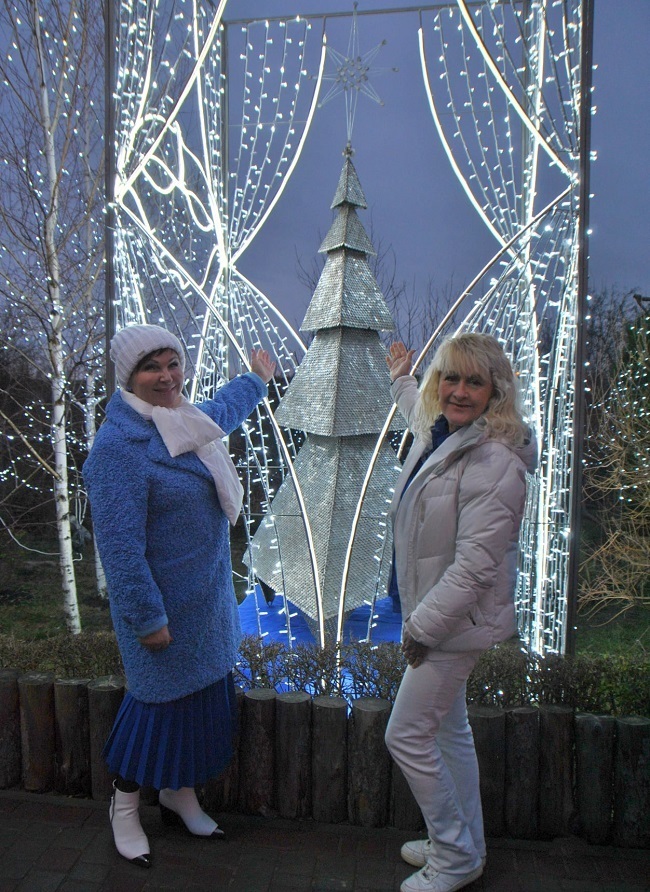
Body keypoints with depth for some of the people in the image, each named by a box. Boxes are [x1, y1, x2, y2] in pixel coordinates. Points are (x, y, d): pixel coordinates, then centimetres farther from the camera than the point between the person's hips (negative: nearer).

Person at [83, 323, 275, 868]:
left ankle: (180, 796, 39)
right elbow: (120, 544, -23)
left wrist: (258, 379, 45)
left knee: (204, 692, 17)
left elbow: (222, 411, 29)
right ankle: (124, 807, 33)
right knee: (161, 699, 7)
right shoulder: (119, 445, -23)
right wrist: (147, 618, -20)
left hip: (207, 594, 9)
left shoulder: (182, 420, 5)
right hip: (164, 602, -8)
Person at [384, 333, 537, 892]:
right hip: (432, 610, 9)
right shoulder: (437, 434, 3)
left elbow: (475, 564, -26)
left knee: (407, 736, 1)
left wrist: (423, 626, -21)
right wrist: (401, 380, 47)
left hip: (458, 620, -9)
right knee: (448, 730, 21)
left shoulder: (495, 463, -24)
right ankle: (463, 846, 41)